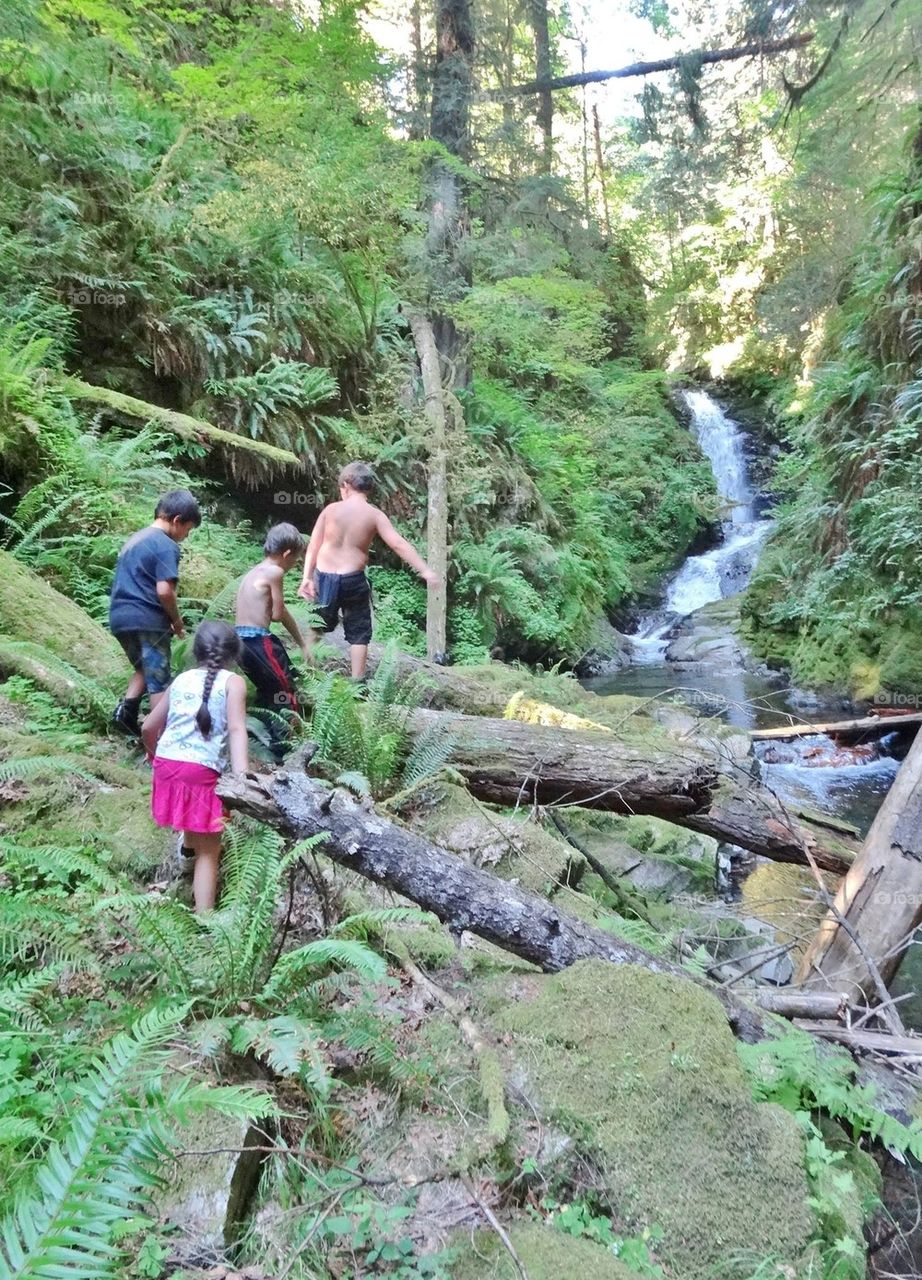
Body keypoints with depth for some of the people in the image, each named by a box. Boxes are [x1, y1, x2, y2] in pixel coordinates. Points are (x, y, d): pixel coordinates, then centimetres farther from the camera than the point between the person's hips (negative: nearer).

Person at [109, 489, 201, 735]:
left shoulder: (135, 538, 18)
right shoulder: (166, 545, -10)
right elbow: (164, 591, -19)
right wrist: (177, 620, -3)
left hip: (120, 617, 8)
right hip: (147, 620, -8)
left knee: (145, 670, 25)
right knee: (159, 682, 0)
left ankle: (125, 710, 8)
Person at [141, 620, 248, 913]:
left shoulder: (181, 679, 16)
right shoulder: (233, 682, 3)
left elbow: (148, 728, 21)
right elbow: (236, 729, -13)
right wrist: (242, 777, -23)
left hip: (166, 764, 4)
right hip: (202, 771, -4)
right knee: (208, 852, 7)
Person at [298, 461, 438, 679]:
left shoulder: (330, 509, 0)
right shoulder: (374, 515, -5)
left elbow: (313, 546, 0)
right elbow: (399, 545, -12)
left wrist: (306, 577, 2)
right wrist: (425, 571, -12)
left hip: (324, 577, 3)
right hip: (353, 580, -2)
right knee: (359, 633, 9)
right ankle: (356, 682, 7)